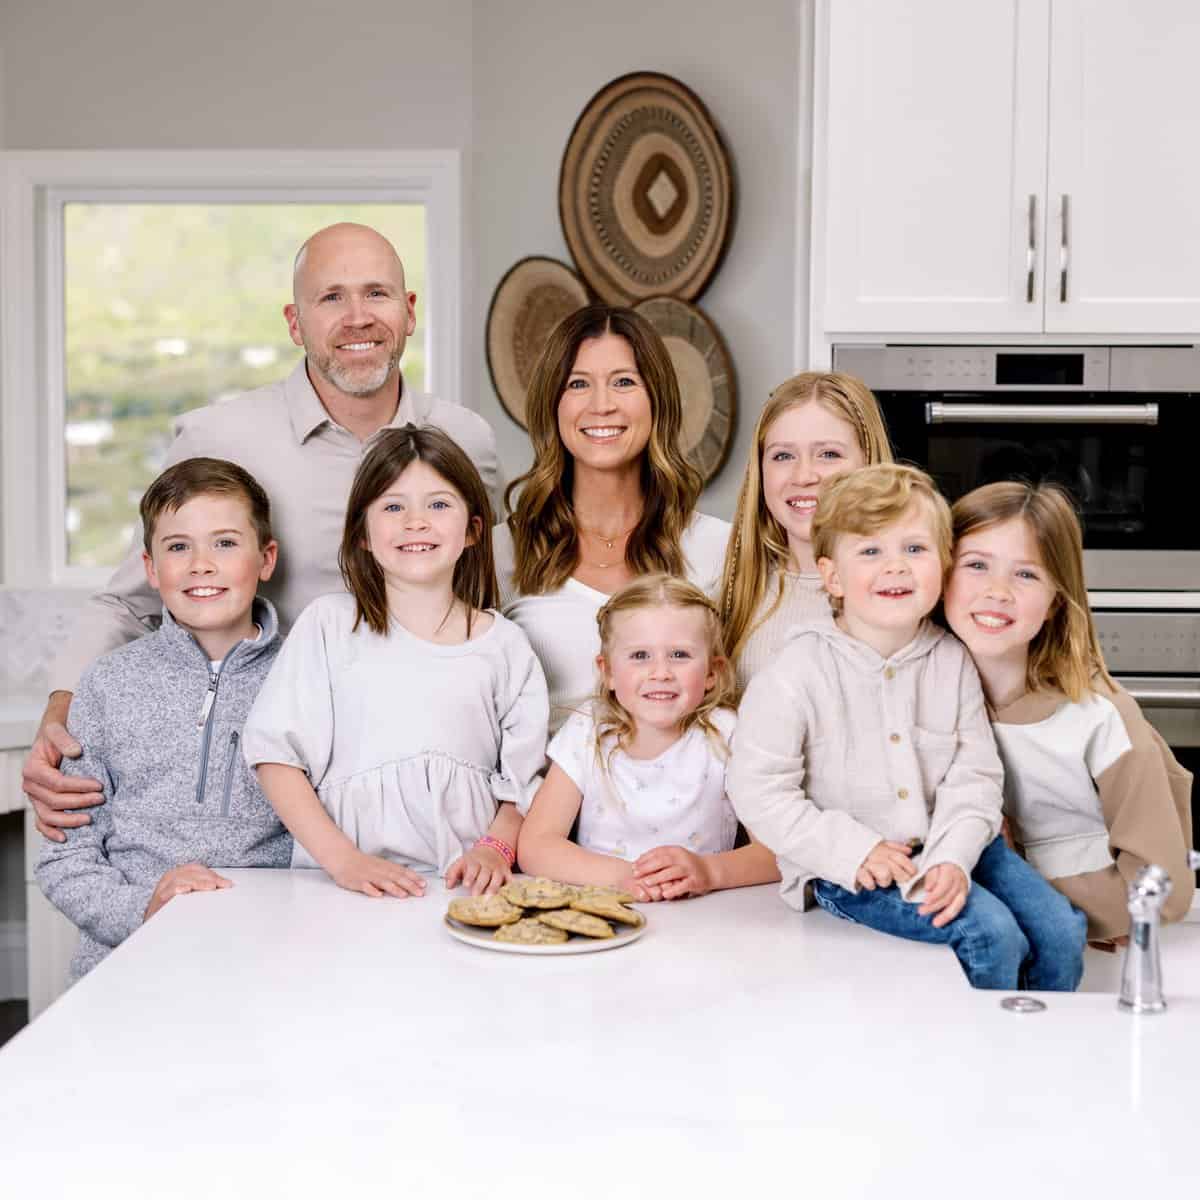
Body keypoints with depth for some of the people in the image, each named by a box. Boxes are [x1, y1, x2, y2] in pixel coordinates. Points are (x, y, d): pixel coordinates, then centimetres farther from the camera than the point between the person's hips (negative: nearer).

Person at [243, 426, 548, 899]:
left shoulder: (503, 644, 11)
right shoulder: (330, 624, 7)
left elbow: (523, 779, 12)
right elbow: (276, 753, 1)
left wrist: (495, 849, -8)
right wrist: (343, 859, -9)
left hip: (464, 883, 1)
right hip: (348, 886, -1)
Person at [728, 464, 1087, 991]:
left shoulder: (952, 661, 0)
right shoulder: (801, 672, -14)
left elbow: (975, 776, -2)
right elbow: (757, 789, -13)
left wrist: (952, 858, -19)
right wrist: (852, 850, -18)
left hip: (948, 847, 5)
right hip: (849, 870, -5)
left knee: (1062, 930, -6)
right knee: (991, 933, -22)